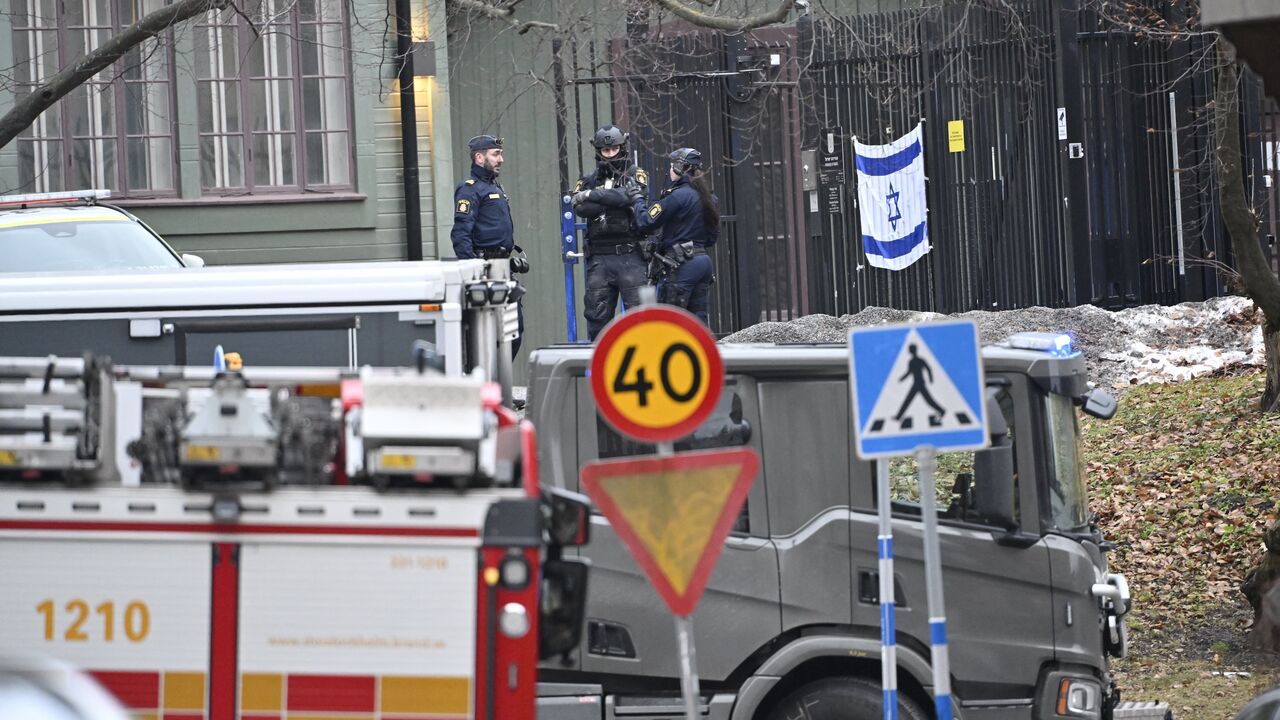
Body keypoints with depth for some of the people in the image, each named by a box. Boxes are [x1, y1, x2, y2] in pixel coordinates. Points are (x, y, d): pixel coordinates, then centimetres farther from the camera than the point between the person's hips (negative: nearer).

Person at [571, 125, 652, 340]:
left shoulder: (636, 175, 6)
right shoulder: (589, 180, 13)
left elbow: (630, 196, -14)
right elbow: (580, 208, -4)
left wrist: (593, 195, -9)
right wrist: (612, 201, -11)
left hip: (630, 256, -3)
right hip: (599, 257, 3)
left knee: (638, 310, -7)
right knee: (596, 313, 4)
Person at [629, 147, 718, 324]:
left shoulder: (678, 195, -13)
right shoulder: (708, 197, 13)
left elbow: (646, 223, -11)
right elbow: (713, 236, 20)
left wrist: (637, 201, 5)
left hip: (683, 264, -8)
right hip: (704, 261, 8)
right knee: (697, 319, 9)